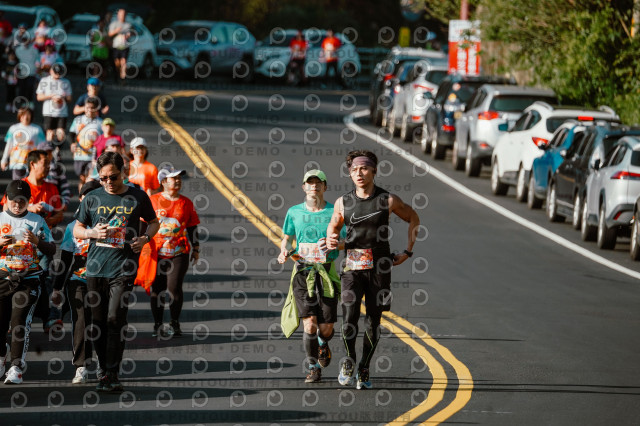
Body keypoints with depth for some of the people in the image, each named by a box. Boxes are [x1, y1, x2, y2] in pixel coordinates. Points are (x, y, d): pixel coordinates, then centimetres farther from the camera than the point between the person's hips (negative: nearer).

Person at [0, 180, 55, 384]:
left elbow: (51, 250, 3)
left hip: (28, 279, -2)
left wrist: (38, 241, -16)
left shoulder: (37, 221, 6)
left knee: (20, 320, -13)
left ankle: (17, 367, -13)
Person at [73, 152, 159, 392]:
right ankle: (105, 370, 18)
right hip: (95, 268, 3)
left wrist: (145, 238, -1)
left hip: (124, 268, -3)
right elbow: (76, 229, 15)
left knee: (115, 319, -14)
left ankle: (113, 376, -12)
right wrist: (93, 233, -7)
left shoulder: (138, 197, 5)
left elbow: (153, 222, 19)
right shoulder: (92, 199, 8)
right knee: (98, 322, 4)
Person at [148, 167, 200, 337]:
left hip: (179, 253, 0)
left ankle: (174, 324, 5)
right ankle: (157, 324, 17)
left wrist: (196, 249, 13)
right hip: (157, 253, 0)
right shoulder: (153, 201, 3)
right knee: (157, 288, 3)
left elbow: (192, 228, 14)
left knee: (174, 288, -9)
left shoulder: (186, 203, 7)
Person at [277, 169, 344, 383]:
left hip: (327, 272, 0)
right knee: (309, 322, -13)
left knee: (326, 328, 0)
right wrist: (284, 251, -2)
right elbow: (286, 237, 19)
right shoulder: (294, 212, 6)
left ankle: (323, 344, 37)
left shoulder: (334, 212, 1)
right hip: (303, 271, 0)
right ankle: (313, 367, 0)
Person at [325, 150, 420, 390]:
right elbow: (333, 226, 22)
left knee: (373, 322, 3)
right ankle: (349, 360, 8)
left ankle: (364, 370, 17)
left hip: (379, 267, 0)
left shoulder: (388, 200, -1)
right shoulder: (343, 203, 4)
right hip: (352, 267, 0)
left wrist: (408, 251, 8)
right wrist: (331, 242, -1)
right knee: (349, 318, -15)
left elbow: (413, 219, 13)